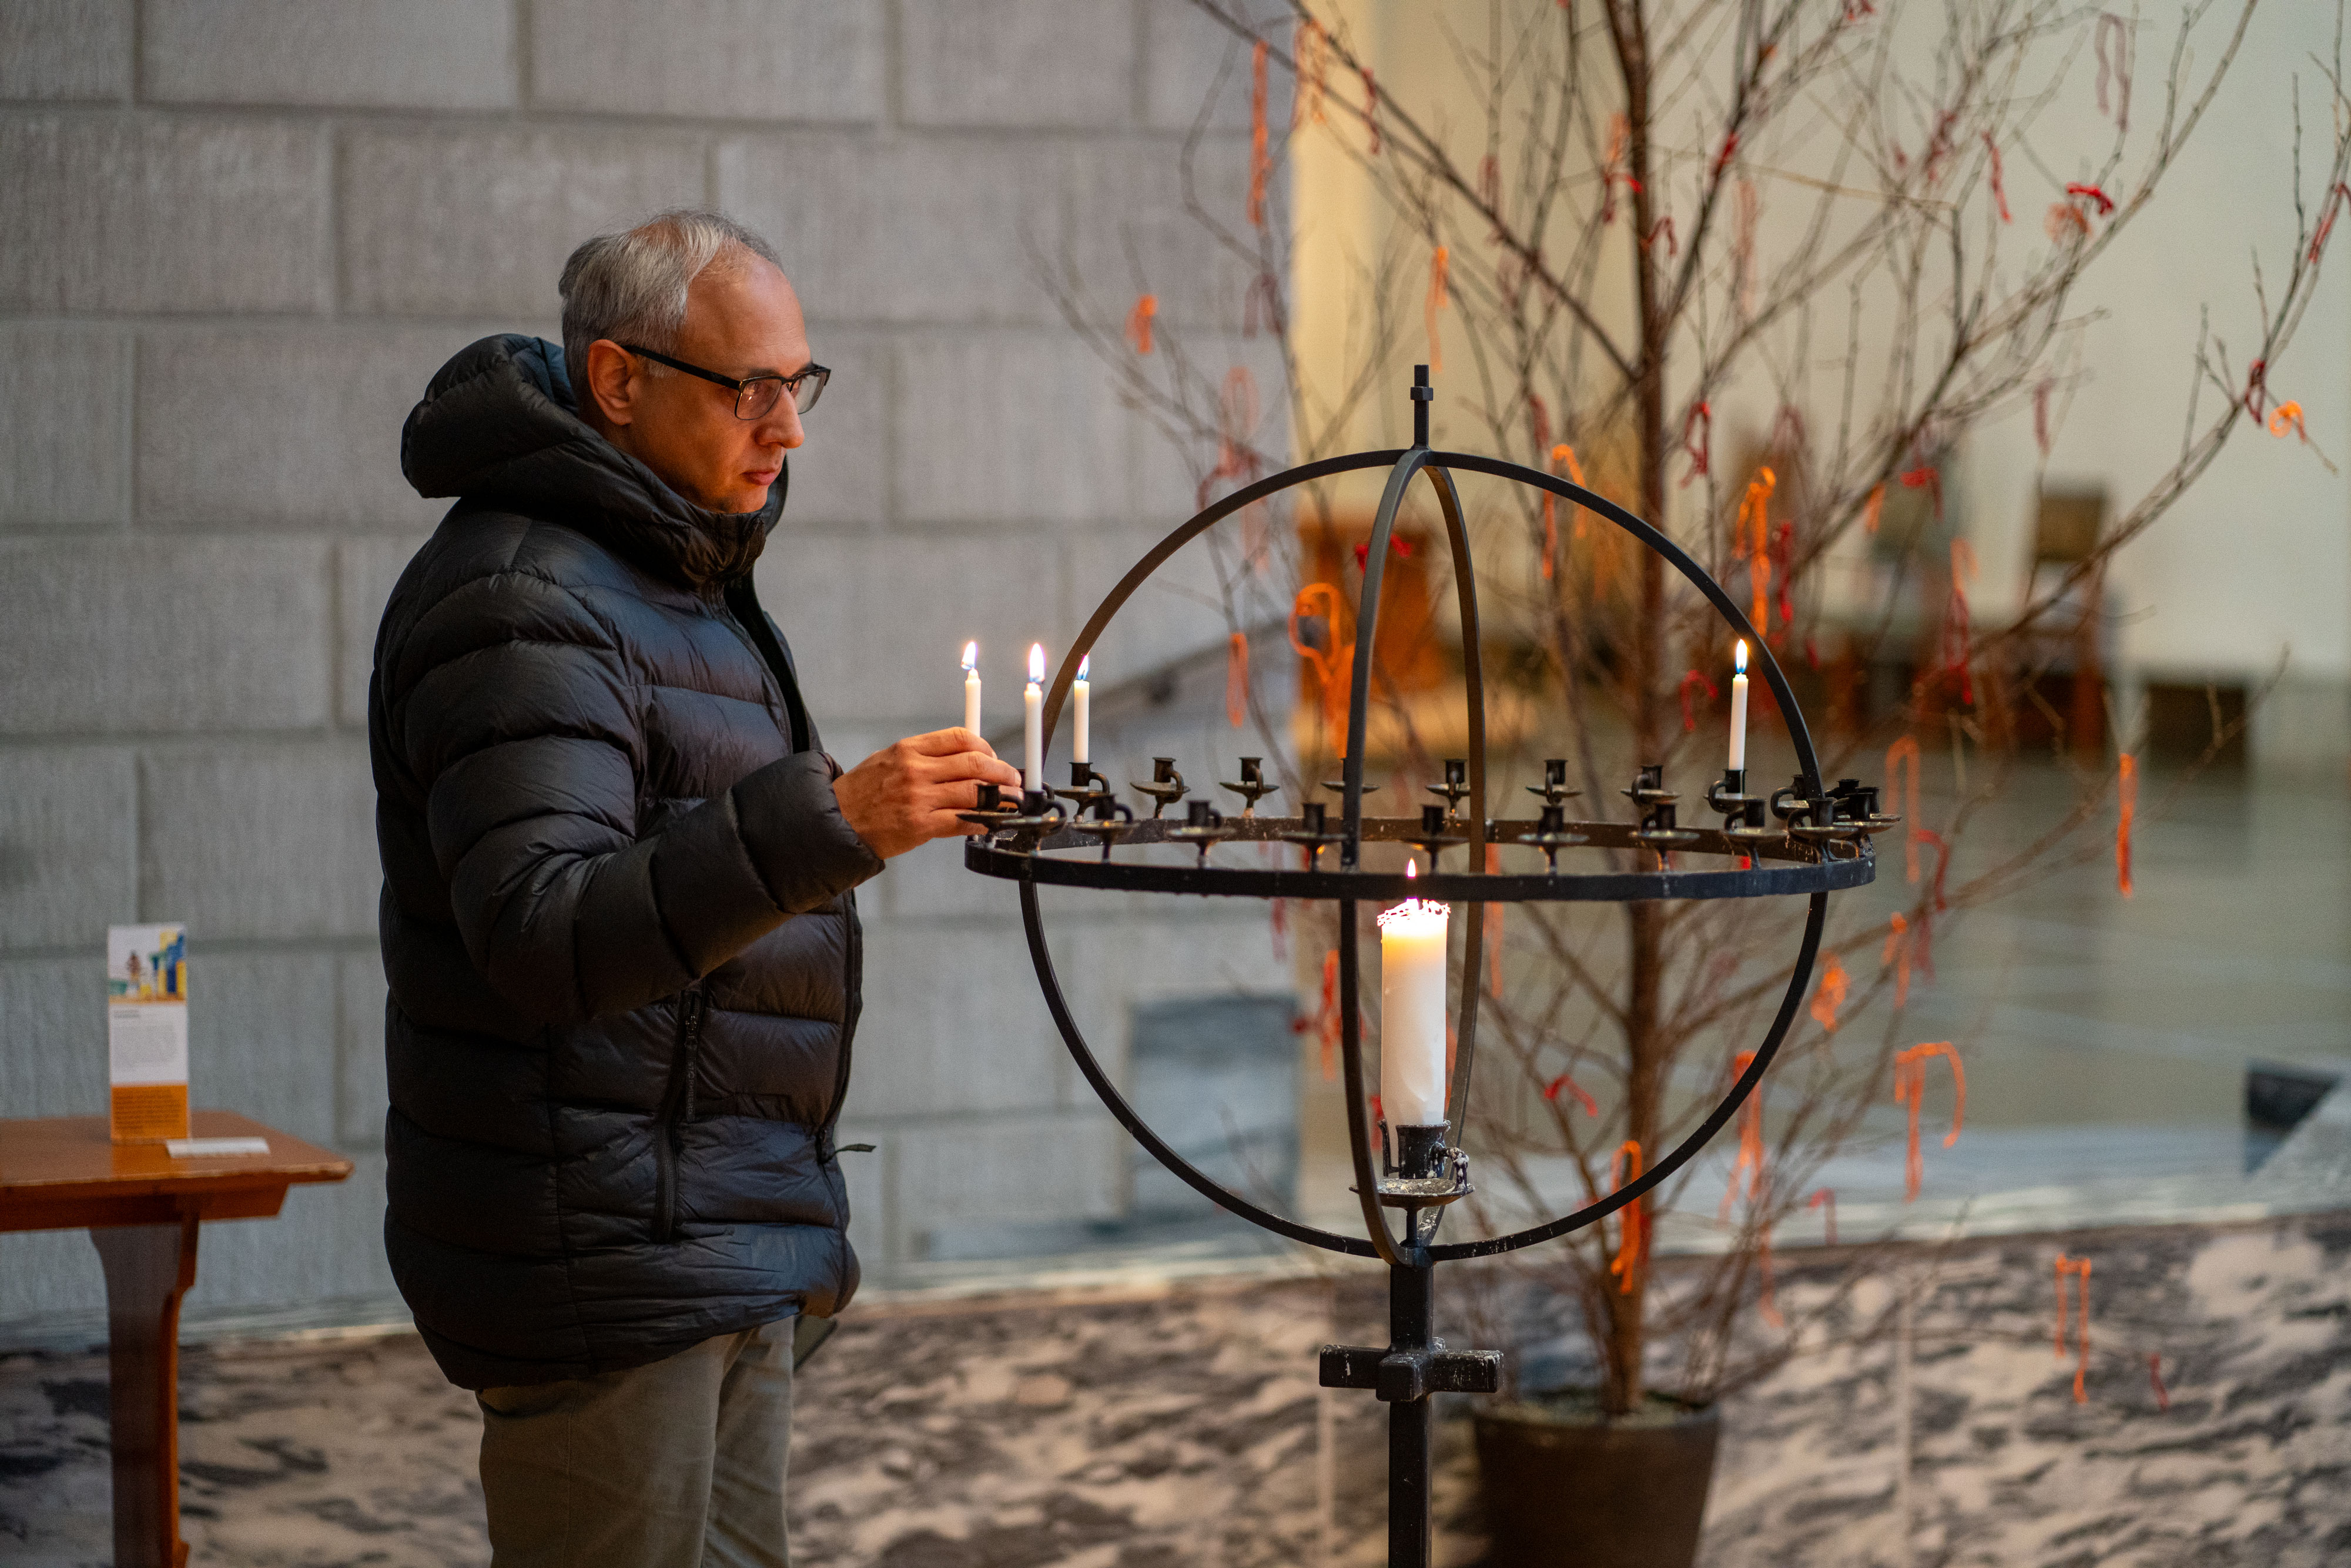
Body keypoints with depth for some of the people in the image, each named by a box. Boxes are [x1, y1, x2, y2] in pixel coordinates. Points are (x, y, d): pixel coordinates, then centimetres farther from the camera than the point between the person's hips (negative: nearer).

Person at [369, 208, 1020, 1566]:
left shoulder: (688, 574, 18)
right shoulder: (524, 606, -16)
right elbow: (543, 933, -28)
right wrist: (826, 827, -37)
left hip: (727, 1257, 10)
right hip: (602, 1260, -10)